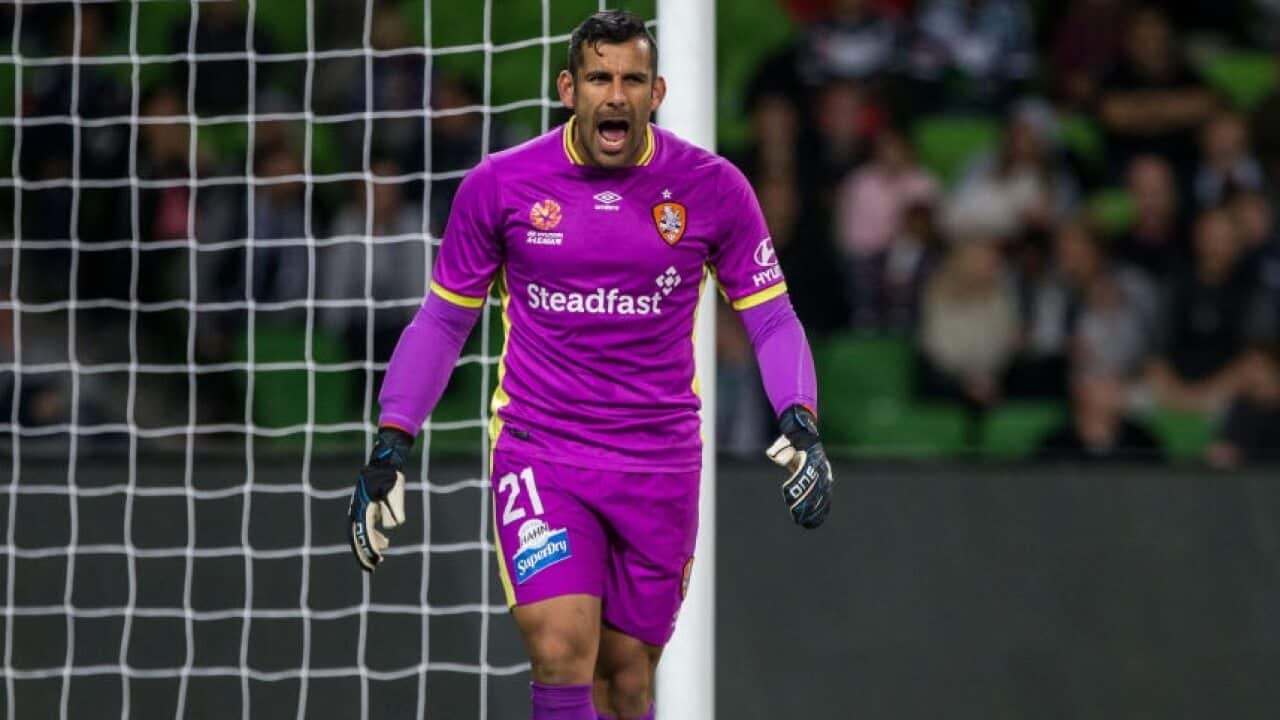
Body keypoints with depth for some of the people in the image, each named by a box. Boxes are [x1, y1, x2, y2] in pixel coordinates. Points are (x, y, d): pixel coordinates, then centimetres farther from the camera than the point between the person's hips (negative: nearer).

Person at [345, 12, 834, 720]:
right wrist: (390, 444, -2)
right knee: (561, 653, -19)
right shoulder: (499, 184, -4)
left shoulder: (712, 188, -4)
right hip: (538, 456, -1)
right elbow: (443, 320, 6)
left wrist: (799, 423, -12)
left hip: (659, 467, 1)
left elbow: (770, 317, 4)